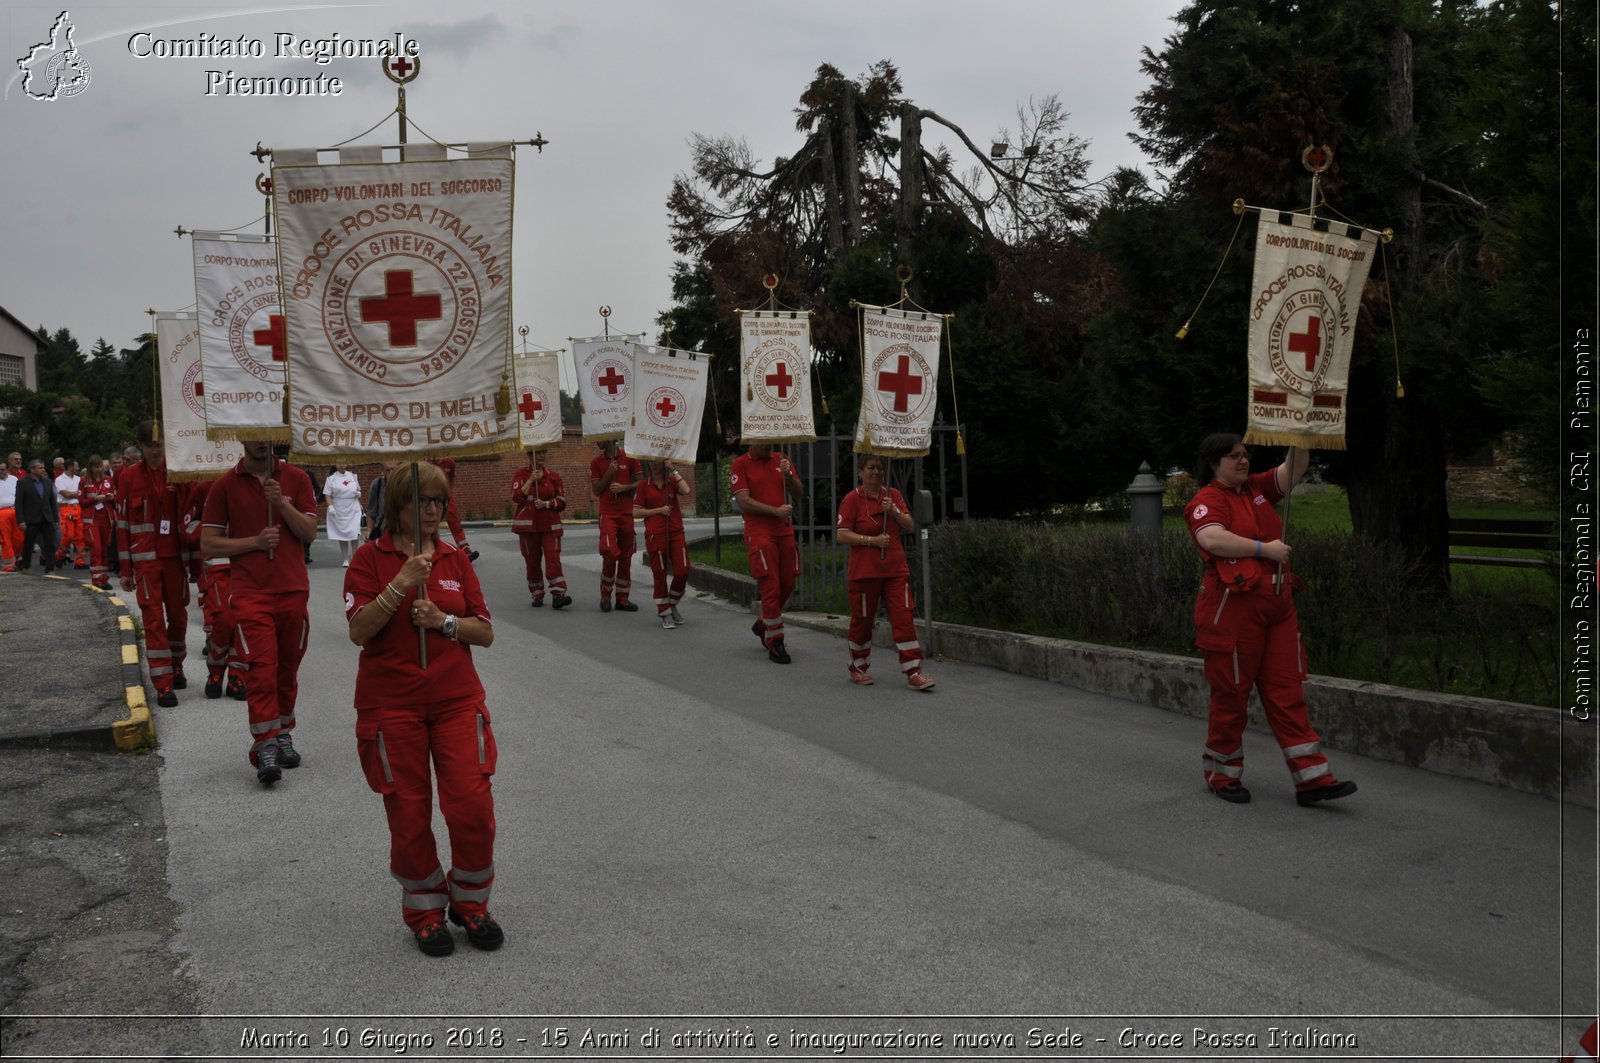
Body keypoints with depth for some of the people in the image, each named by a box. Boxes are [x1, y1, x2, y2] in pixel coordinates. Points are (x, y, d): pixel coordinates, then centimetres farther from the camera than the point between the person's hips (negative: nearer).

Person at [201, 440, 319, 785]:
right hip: (250, 592, -2)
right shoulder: (225, 485, 3)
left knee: (288, 669, 11)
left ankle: (283, 735, 24)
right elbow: (208, 544, 2)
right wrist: (254, 541, -11)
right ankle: (265, 747, -9)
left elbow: (309, 532, 0)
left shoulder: (296, 479, 7)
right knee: (261, 669, -11)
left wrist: (281, 502, -13)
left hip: (293, 589, 2)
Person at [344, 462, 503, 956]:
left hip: (457, 699, 2)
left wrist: (444, 621, -12)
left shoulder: (456, 559, 7)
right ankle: (424, 912, 25)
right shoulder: (370, 558, -2)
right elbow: (359, 631, -14)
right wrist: (401, 584, -23)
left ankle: (469, 902, 19)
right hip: (391, 706, -2)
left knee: (473, 806, -5)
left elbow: (486, 633, 6)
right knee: (409, 817, 4)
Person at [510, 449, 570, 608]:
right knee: (532, 560, 5)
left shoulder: (553, 475, 5)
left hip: (550, 524, 0)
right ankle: (537, 595, 16)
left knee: (553, 558, -12)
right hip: (528, 524, 0)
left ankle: (558, 595, -16)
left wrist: (546, 503, -12)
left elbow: (562, 501, 5)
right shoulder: (521, 474, 3)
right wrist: (531, 480, -14)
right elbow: (516, 498, -10)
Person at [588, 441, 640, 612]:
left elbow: (639, 484, 6)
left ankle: (622, 598, 13)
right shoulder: (596, 462, 5)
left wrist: (624, 488, -11)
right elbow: (596, 490, 0)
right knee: (610, 553, -14)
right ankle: (605, 595, 3)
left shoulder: (629, 458, 3)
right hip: (607, 513, -1)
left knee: (626, 557, 4)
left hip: (627, 513, 1)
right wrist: (609, 473, -10)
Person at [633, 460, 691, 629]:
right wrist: (660, 510, -8)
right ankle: (664, 614, 13)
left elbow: (685, 490, -13)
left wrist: (673, 470, -9)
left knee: (683, 572, -5)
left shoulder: (672, 481, 9)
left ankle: (672, 605, 20)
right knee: (660, 574, 2)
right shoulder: (644, 485, 4)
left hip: (676, 532, 2)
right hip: (655, 535, -2)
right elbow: (636, 512, 0)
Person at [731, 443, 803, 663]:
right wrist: (775, 511, -15)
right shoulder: (741, 464, -3)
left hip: (785, 532, 6)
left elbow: (798, 494, 9)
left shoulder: (782, 461, 11)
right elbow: (743, 501, -10)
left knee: (787, 585, 11)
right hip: (759, 534, -6)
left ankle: (762, 624, 34)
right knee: (771, 588, -7)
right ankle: (774, 644, 1)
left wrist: (788, 475, -10)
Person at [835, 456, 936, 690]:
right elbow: (842, 535, -8)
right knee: (862, 620, 6)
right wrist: (872, 540, -16)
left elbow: (910, 527, 8)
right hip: (864, 571, -3)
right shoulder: (852, 499, -3)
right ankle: (858, 668, 25)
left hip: (895, 570, 3)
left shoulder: (893, 495, 11)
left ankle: (913, 673, -5)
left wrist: (894, 511, -10)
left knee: (904, 618, -5)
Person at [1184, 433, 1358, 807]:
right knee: (1231, 694, 3)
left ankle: (1311, 778, 6)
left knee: (1287, 691, 5)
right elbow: (1212, 539, -25)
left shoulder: (1258, 489, 16)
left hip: (1277, 606, 7)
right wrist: (1264, 548, -20)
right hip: (1233, 608, -7)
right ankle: (1222, 774, 19)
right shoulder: (1207, 501, -8)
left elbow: (1294, 469, 11)